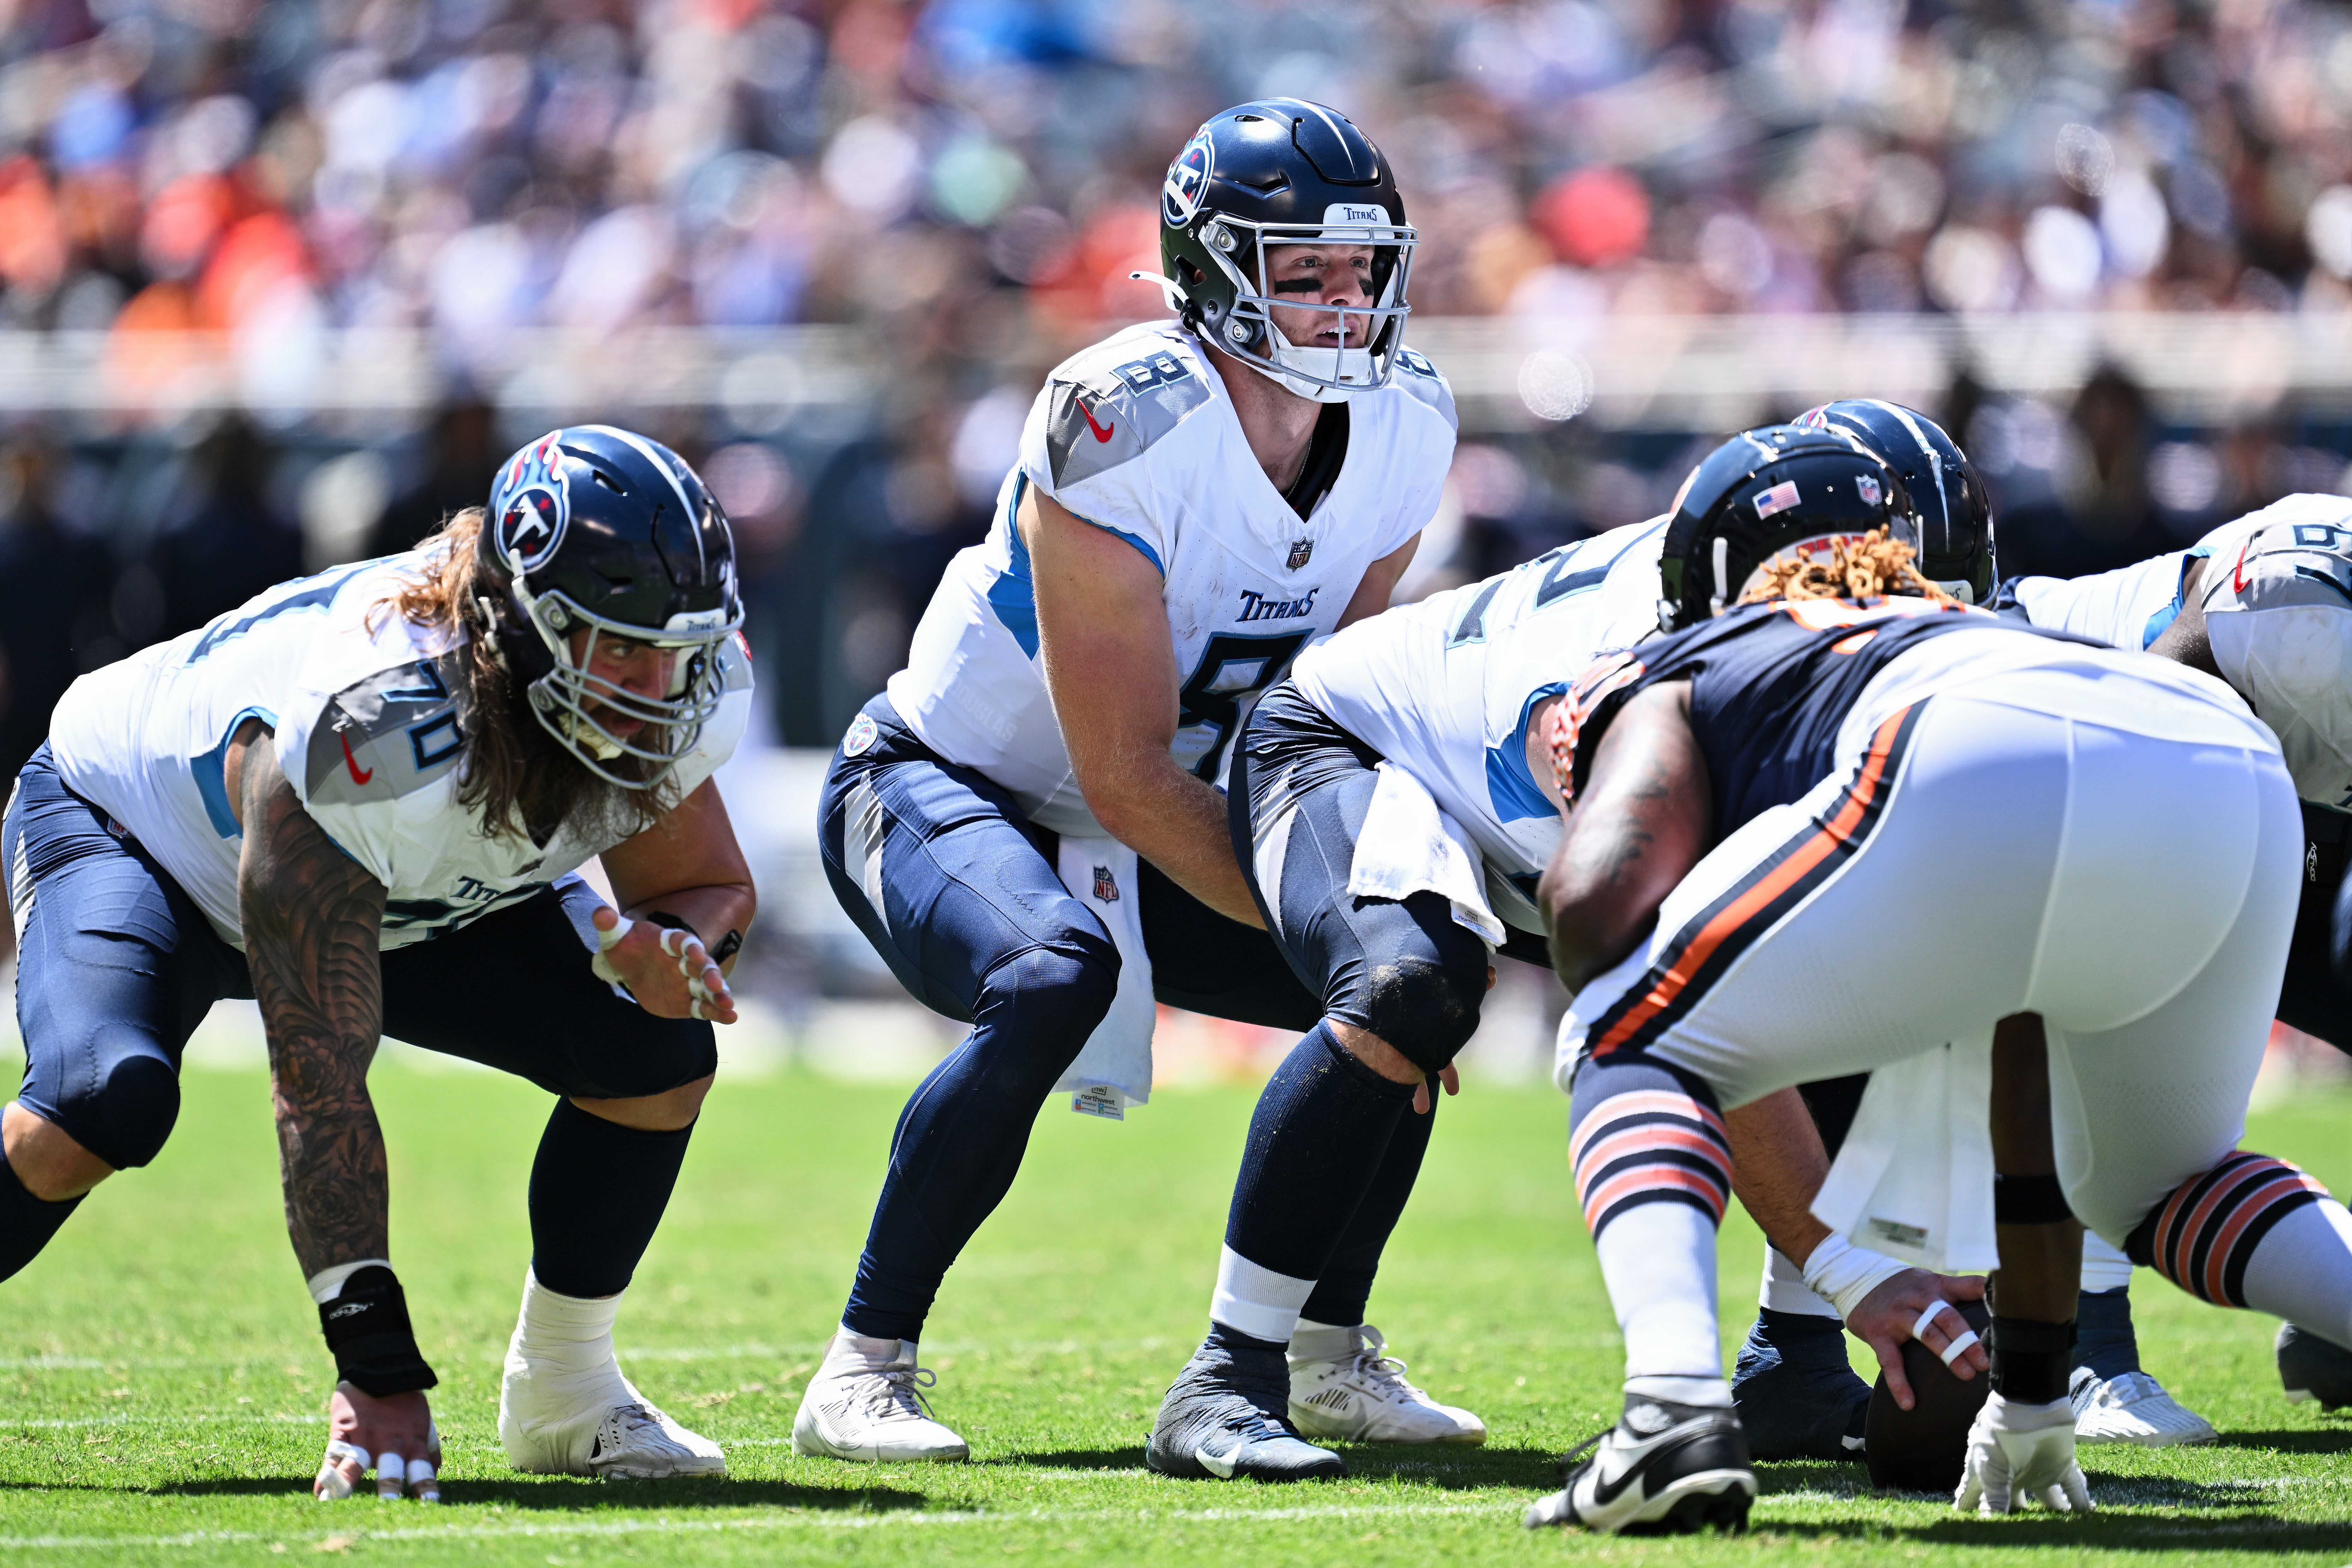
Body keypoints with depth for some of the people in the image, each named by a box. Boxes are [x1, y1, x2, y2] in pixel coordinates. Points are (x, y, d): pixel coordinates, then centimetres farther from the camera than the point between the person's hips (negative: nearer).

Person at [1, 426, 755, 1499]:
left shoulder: (681, 701, -27)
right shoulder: (361, 730, -45)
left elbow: (711, 887, -5)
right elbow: (322, 1085, -41)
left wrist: (666, 946, -32)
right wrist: (378, 1373, -42)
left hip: (420, 901, 6)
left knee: (660, 1057, -11)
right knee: (108, 1101, -35)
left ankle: (562, 1390, 9)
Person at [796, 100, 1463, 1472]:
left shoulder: (1404, 429, -8)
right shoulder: (1124, 430, -30)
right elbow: (1129, 781, -28)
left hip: (1129, 840, 8)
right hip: (939, 788, -7)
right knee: (1057, 977, -36)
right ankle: (866, 1369, -26)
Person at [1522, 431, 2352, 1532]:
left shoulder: (1670, 681, 31)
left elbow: (1598, 895, 6)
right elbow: (2025, 1089, 50)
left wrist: (1610, 1033, 29)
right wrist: (2032, 1398, 57)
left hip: (1984, 780, -5)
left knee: (1634, 1053, 15)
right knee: (2159, 1188, 31)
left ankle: (1675, 1408, -11)